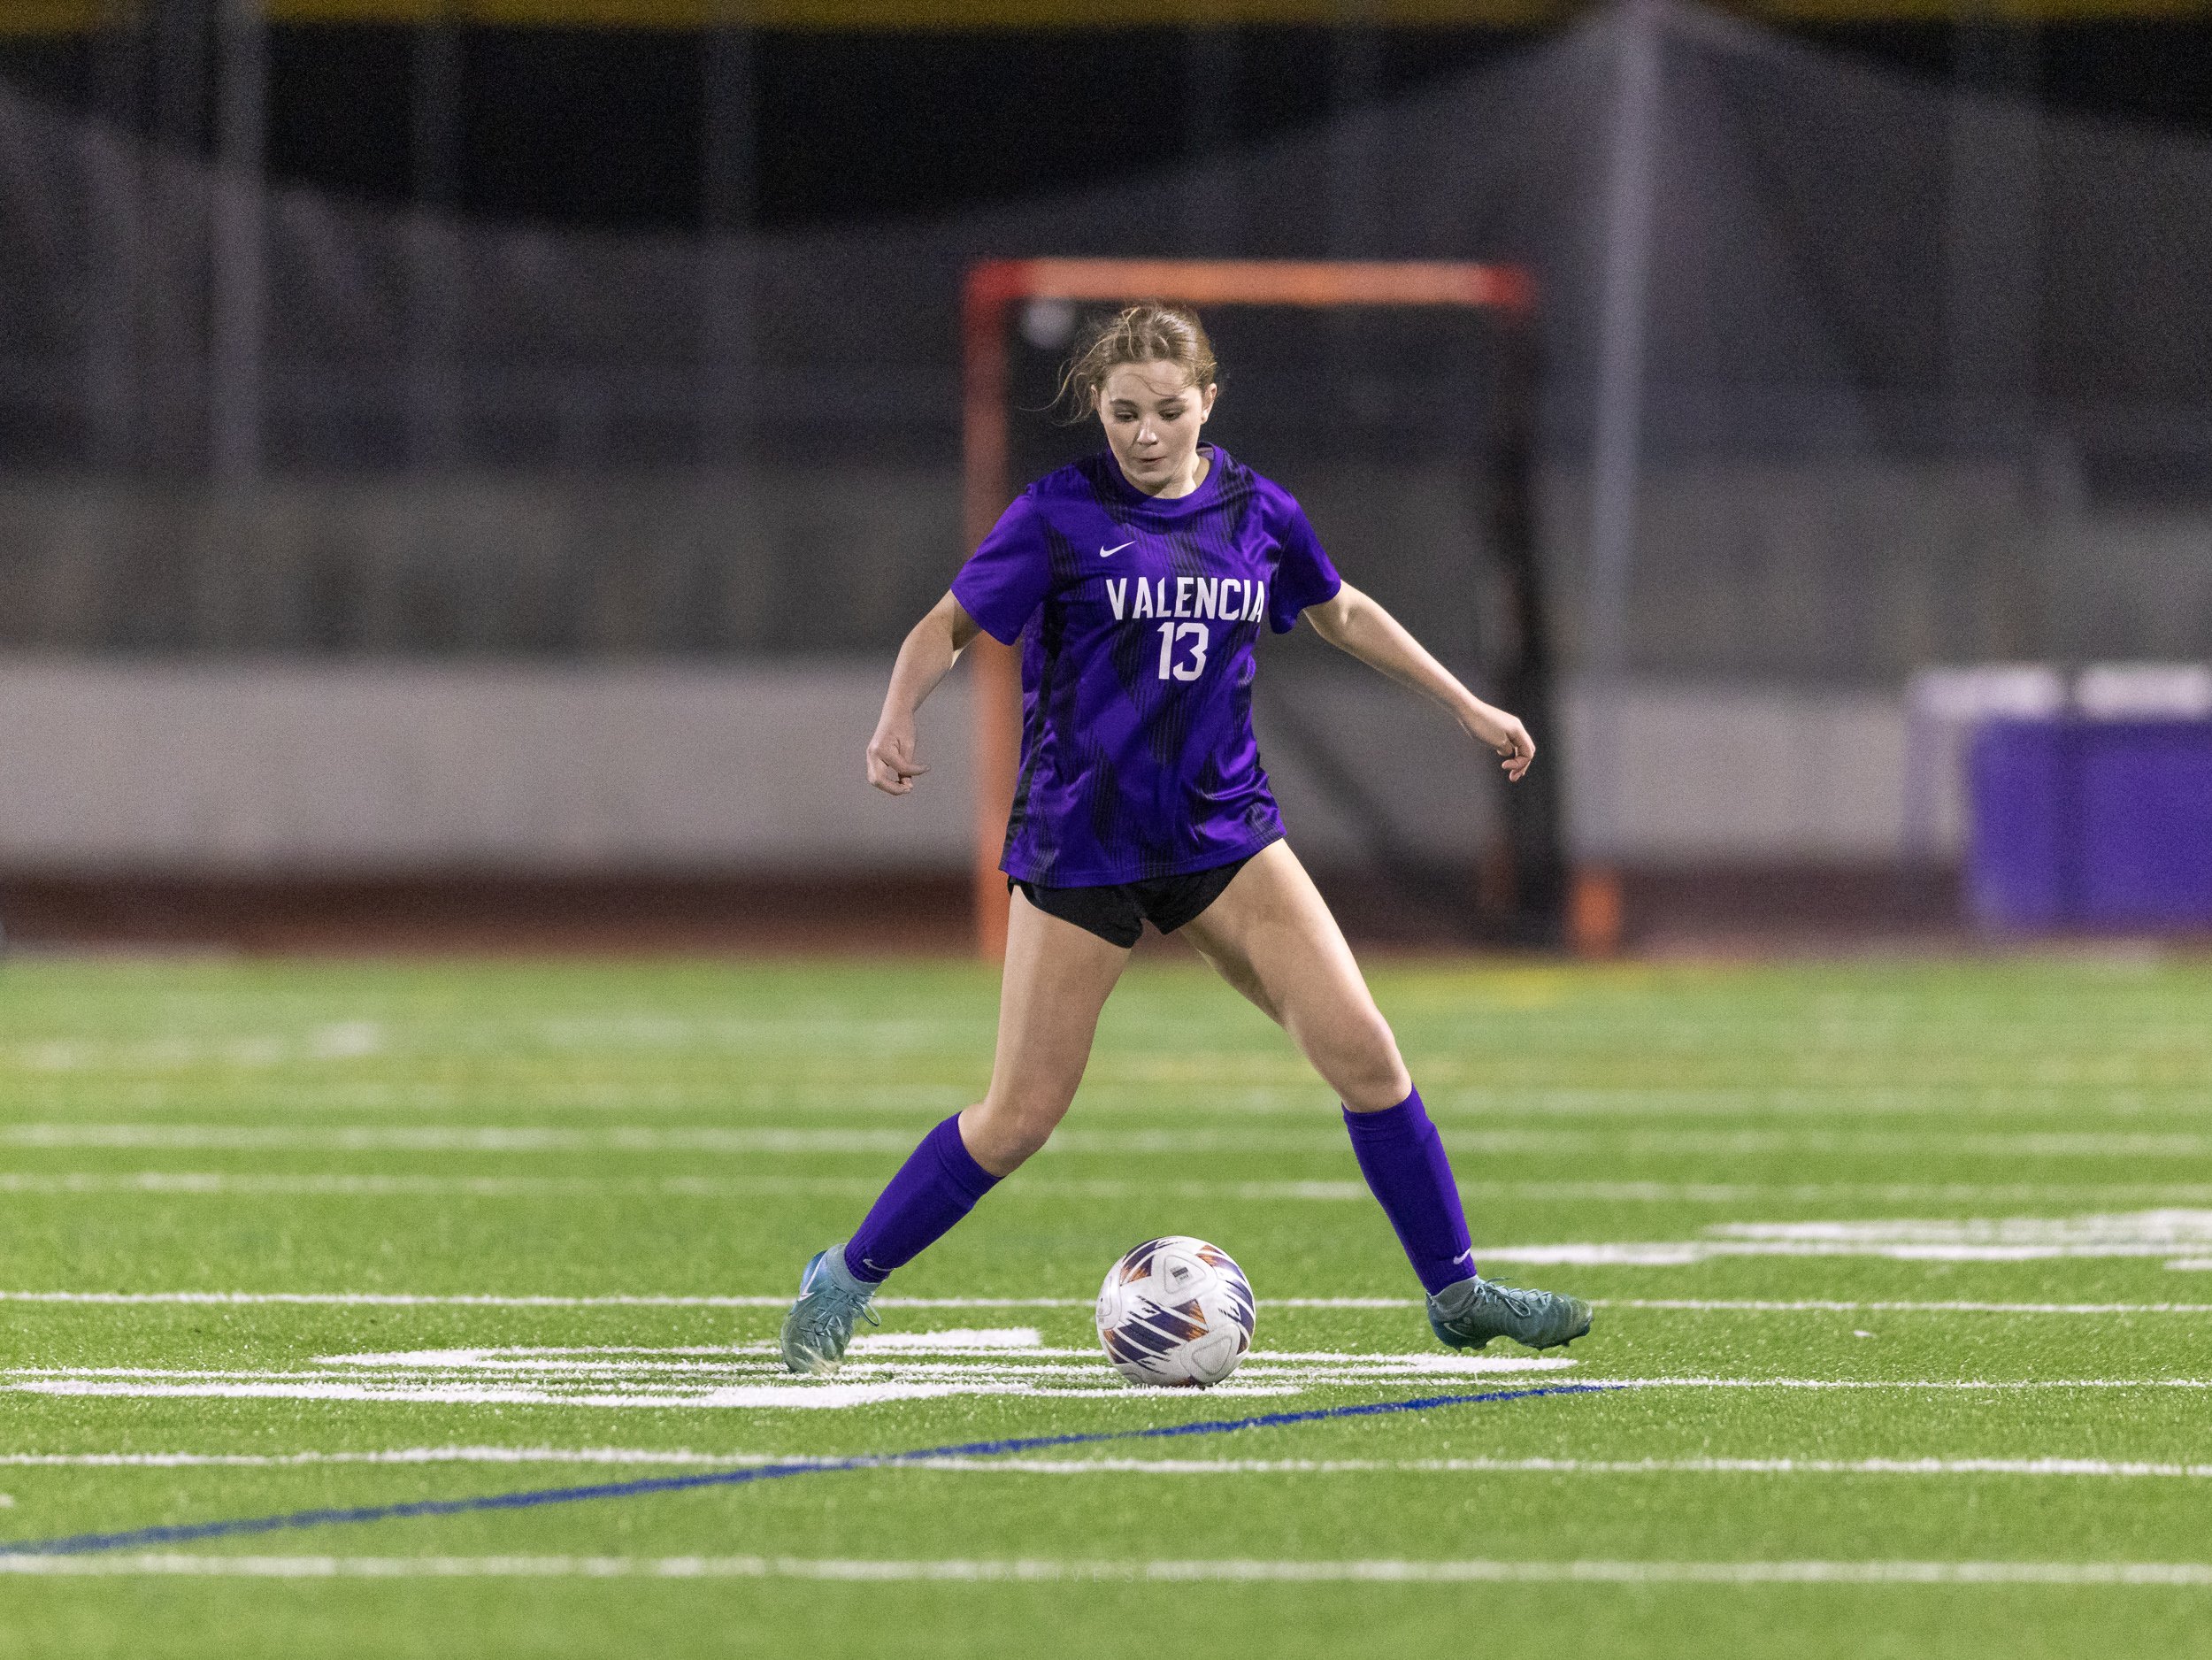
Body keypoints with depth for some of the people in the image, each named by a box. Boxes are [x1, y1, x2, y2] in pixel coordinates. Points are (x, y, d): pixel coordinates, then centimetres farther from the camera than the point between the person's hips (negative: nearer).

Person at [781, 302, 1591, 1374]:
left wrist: (1466, 707, 27)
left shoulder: (1256, 512, 4)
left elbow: (1340, 612, 22)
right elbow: (950, 624, -4)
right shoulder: (1061, 514, -7)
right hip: (1080, 838, -3)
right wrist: (898, 720, -24)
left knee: (1360, 1049, -10)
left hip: (1221, 829, 3)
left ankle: (1456, 1293, 2)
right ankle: (847, 1278, 15)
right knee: (1019, 1120, -4)